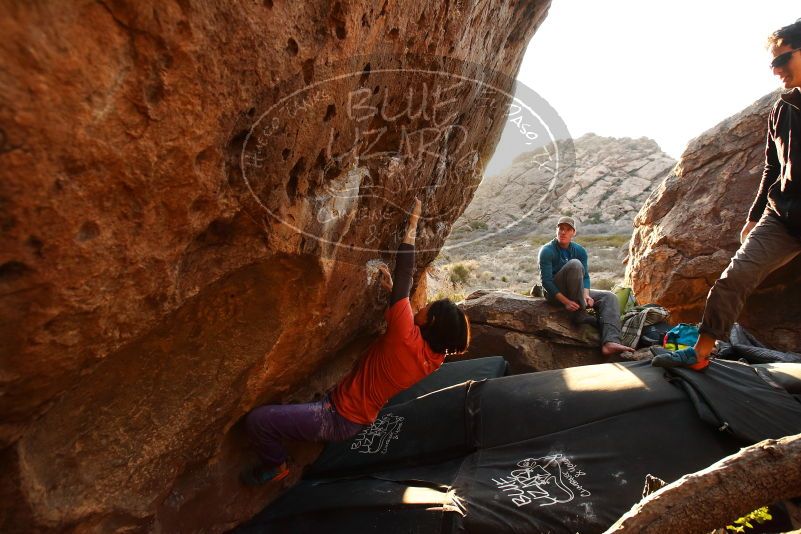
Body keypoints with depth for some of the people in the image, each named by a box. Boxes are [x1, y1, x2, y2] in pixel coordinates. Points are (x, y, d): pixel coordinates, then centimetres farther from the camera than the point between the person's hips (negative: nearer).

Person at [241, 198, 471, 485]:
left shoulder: (408, 340, -32)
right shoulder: (433, 356, -7)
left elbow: (404, 278, -30)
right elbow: (409, 318, 15)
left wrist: (411, 227, -23)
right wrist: (391, 289, 11)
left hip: (339, 421, -9)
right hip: (359, 418, 10)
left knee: (256, 419, -10)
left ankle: (276, 465, 13)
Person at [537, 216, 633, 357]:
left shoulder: (580, 250, 5)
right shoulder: (547, 251, -12)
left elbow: (585, 276, 2)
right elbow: (546, 280, -18)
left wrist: (586, 295, -20)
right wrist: (565, 301, -27)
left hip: (575, 292, 6)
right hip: (555, 293, -6)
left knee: (609, 297, -15)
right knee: (574, 264, -30)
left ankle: (610, 342, -37)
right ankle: (579, 314, -24)